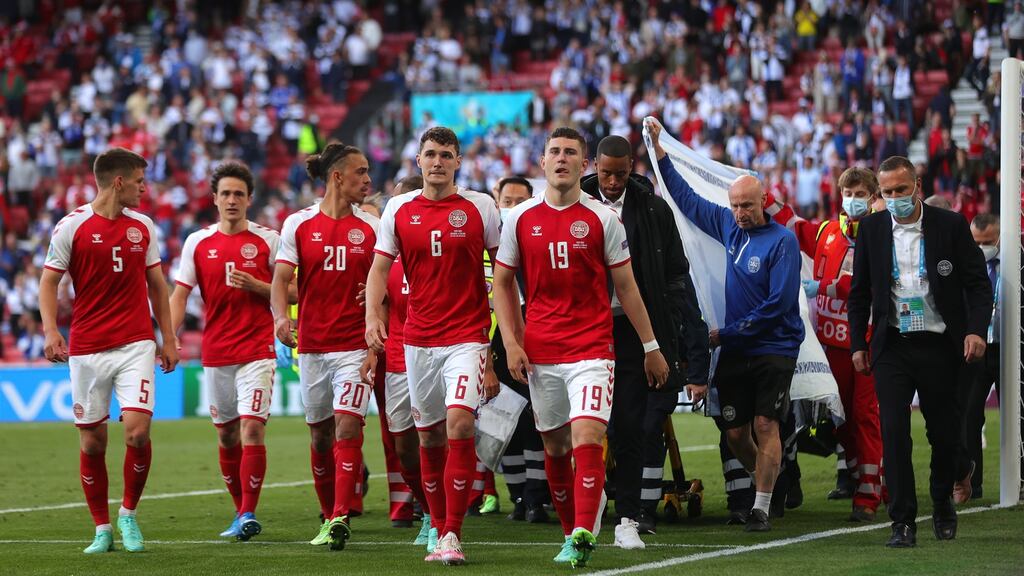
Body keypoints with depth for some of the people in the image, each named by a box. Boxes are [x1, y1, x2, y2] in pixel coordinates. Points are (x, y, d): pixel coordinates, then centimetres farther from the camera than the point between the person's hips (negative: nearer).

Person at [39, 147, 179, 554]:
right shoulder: (72, 227, -3)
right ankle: (102, 530, 15)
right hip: (87, 349, -2)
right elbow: (49, 282, -1)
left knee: (137, 431, -13)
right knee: (92, 441, 2)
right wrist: (50, 330, -16)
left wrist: (168, 339, 14)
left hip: (136, 344, 2)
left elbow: (156, 284, 18)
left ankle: (128, 515, 7)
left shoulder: (142, 227, 9)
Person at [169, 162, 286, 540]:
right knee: (226, 434, 10)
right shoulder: (198, 243, 6)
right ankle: (240, 511, 22)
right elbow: (180, 295, 6)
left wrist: (255, 286, -15)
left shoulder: (268, 240, 0)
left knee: (252, 428, -14)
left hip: (257, 350, -3)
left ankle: (249, 515, -14)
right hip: (215, 351, 3)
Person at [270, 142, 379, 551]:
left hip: (355, 346, -1)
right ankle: (328, 516, 22)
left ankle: (341, 517, -18)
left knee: (347, 426, -16)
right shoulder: (298, 224, 2)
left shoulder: (370, 228, 3)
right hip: (312, 345, 1)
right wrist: (281, 316, -21)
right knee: (320, 434, 9)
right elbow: (281, 278, -2)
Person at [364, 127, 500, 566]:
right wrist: (372, 314, -10)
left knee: (460, 423, -19)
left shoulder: (480, 207, 0)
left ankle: (452, 534, -16)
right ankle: (438, 528, 20)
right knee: (429, 435, 8)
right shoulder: (399, 210, 6)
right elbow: (380, 267, 7)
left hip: (468, 336, -3)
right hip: (418, 339, 3)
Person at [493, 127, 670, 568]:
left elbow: (625, 286, 5)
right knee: (555, 446, 9)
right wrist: (511, 343, 1)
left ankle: (584, 536, -22)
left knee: (587, 438, -18)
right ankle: (570, 532, 23)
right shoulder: (521, 218, 5)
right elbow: (503, 283, 11)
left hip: (592, 348, -3)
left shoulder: (602, 219, 0)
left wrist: (650, 347, 7)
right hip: (540, 352, 3)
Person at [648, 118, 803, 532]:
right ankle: (764, 480, 29)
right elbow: (686, 198, 20)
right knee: (734, 432, 6)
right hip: (734, 351, 6)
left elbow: (777, 305, -16)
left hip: (775, 349, -6)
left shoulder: (782, 241, -12)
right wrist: (658, 149, 18)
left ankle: (761, 507, -7)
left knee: (765, 425, -11)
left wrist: (724, 334, -13)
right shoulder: (729, 225, 6)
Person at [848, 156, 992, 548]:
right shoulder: (872, 229, 4)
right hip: (892, 346, 1)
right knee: (894, 432, -8)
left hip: (938, 344, -1)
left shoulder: (951, 225, -2)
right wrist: (858, 344, 6)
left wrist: (976, 330, -14)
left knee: (943, 430, 7)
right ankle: (903, 523, -6)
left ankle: (943, 506, 34)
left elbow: (978, 283, -1)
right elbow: (860, 292, 11)